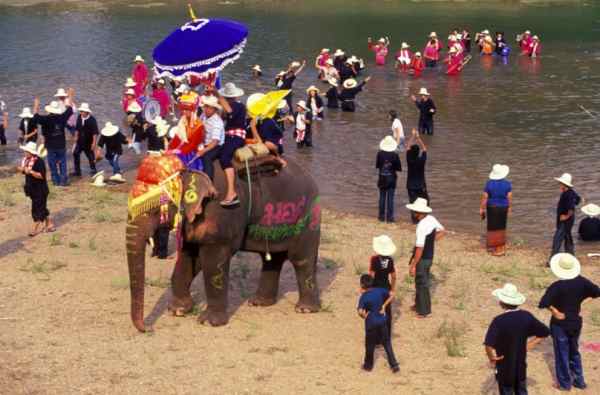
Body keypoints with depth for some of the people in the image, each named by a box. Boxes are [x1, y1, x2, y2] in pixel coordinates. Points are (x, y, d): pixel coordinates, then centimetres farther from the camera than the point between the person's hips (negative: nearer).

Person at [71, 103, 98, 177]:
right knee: (75, 153, 0)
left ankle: (93, 170, 28)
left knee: (90, 156, 8)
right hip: (80, 140, 5)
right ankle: (77, 171, 10)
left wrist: (94, 143, -18)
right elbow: (77, 128, 11)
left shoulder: (92, 120, -17)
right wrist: (76, 137, 12)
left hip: (88, 141, -5)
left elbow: (95, 132, -16)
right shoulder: (79, 117, -3)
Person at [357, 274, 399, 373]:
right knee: (387, 343, 14)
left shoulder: (364, 297, -19)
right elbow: (392, 295, 6)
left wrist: (364, 316, -7)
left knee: (370, 345, 13)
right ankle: (394, 365, 14)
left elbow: (360, 312, -28)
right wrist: (384, 306, 5)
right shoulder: (379, 291, -4)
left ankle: (368, 365, 30)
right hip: (382, 321, 4)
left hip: (371, 323, -4)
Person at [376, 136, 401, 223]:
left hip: (382, 179, 1)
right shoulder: (395, 155, -14)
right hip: (392, 179, -1)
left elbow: (377, 165, -1)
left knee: (382, 198, 11)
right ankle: (390, 217, 4)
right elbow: (399, 168, -8)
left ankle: (382, 216, 14)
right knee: (390, 198, 4)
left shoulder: (380, 153, -9)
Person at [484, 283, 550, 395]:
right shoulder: (526, 316, -8)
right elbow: (544, 333, 2)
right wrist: (529, 345, 5)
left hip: (504, 367, -4)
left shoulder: (499, 321, -25)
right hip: (521, 365, 5)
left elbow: (488, 344, -35)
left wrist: (491, 359, -18)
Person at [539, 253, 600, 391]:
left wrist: (554, 311, -17)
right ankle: (579, 380, 30)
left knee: (562, 354, 11)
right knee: (574, 351, 23)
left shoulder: (557, 286, -24)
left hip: (560, 324, -5)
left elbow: (543, 304, -32)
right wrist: (580, 297, 2)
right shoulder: (581, 282, -10)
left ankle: (565, 383, 22)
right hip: (576, 322, 5)